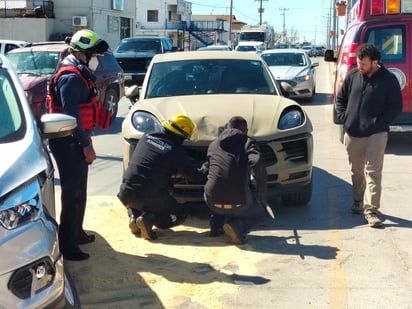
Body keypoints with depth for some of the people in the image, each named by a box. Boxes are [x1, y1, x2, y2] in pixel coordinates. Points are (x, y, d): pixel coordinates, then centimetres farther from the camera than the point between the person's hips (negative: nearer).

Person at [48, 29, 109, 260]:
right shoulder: (71, 78, -18)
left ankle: (77, 233, 33)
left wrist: (86, 139, 19)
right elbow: (71, 115, -23)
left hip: (75, 142, 10)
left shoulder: (78, 74, 15)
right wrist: (85, 145, -21)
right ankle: (67, 245, 0)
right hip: (69, 144, -10)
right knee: (73, 193, -6)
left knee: (79, 191, 19)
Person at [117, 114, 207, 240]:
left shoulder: (147, 137, 9)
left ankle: (134, 217, 7)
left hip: (126, 192, 5)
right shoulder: (176, 151, -6)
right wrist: (207, 178, 18)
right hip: (149, 196, -5)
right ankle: (149, 219, -11)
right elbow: (193, 175, -2)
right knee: (180, 215, 13)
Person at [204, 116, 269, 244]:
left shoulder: (213, 145, 20)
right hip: (238, 202, -4)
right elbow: (257, 165, -14)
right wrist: (262, 194, -4)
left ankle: (216, 223, 14)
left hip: (213, 201, 5)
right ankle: (237, 225, -5)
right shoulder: (248, 142, 6)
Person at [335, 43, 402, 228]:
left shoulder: (388, 80, -6)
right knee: (356, 171, 16)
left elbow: (396, 107, -6)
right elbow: (340, 98, 15)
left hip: (376, 134, -4)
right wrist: (343, 117, 2)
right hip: (352, 133, 4)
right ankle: (358, 201, 33)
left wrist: (378, 123, -14)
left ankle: (371, 209, -7)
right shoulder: (352, 76, 4)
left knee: (373, 172, -8)